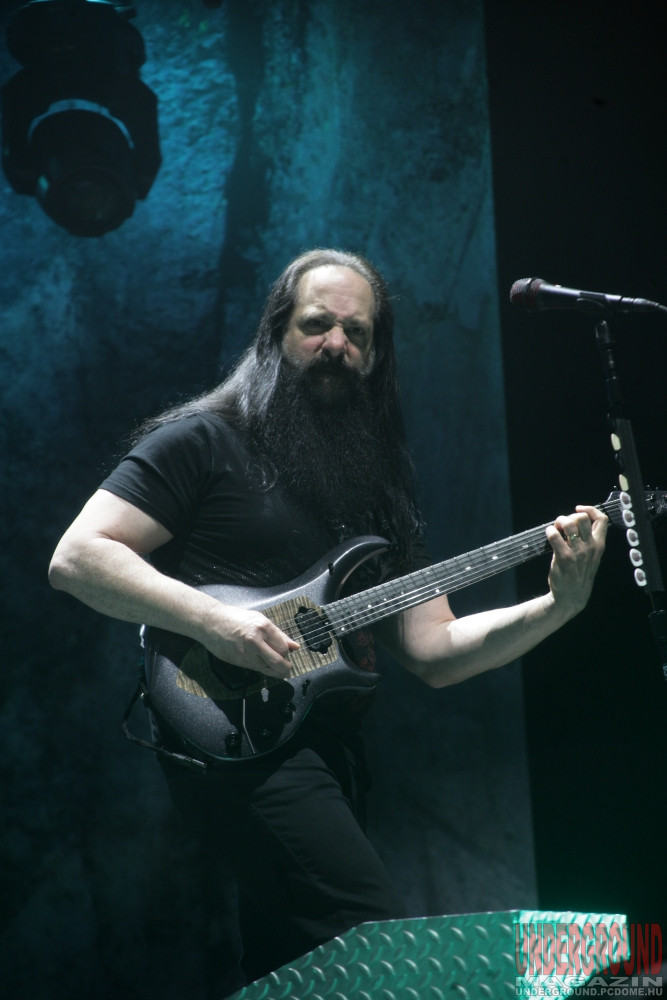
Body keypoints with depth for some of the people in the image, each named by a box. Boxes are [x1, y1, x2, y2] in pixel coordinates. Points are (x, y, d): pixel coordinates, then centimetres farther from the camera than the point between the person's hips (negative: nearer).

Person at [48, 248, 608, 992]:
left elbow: (434, 653, 11)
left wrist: (559, 605, -3)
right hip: (234, 735, -7)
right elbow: (76, 557, -9)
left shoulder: (376, 481, 17)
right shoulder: (206, 441, -1)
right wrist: (213, 621, -20)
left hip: (329, 751, 7)